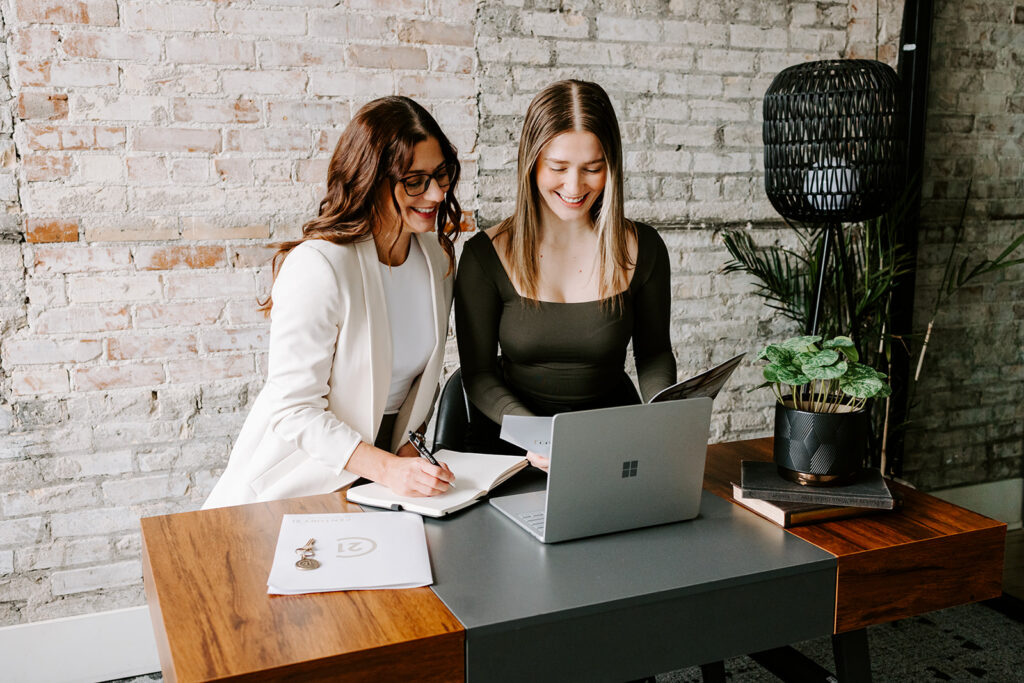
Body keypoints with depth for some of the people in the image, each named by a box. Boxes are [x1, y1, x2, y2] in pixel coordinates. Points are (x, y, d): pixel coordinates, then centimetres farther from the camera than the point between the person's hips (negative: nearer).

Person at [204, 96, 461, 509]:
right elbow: (292, 409, -21)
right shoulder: (318, 266, -20)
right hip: (302, 479, -4)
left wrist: (406, 444, 1)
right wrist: (387, 468, -29)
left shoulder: (437, 255, 3)